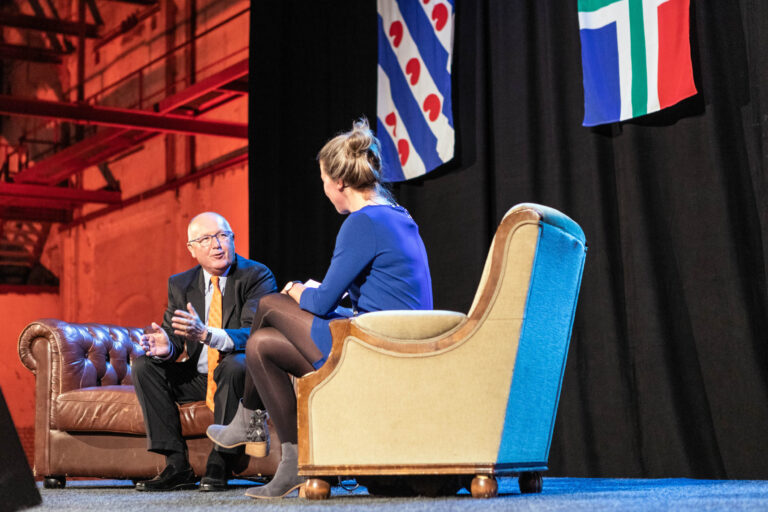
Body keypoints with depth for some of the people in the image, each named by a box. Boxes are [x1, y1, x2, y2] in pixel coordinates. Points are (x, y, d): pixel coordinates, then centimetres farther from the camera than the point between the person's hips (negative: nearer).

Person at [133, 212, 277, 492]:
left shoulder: (258, 276, -10)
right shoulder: (180, 284, 7)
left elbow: (254, 334, -23)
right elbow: (172, 332, 3)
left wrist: (206, 334, -40)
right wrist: (166, 346, -24)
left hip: (243, 373, -5)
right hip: (196, 377, 6)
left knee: (234, 364, -37)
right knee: (145, 365, -13)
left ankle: (220, 465, -25)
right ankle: (177, 466, -15)